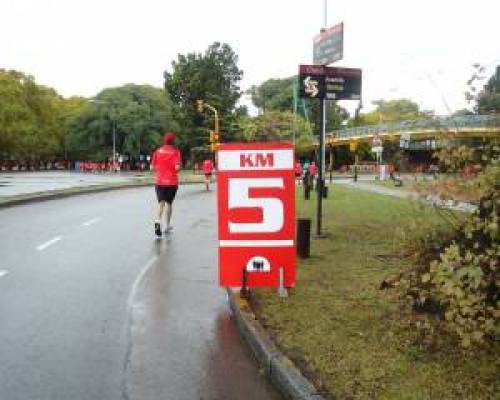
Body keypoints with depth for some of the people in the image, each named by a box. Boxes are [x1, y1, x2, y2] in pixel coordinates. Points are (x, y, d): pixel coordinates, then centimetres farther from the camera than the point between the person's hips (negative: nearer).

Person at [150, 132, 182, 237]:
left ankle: (158, 221, -29)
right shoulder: (175, 151, -6)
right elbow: (177, 167, -16)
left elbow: (152, 167, 1)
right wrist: (176, 171, 5)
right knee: (169, 203, 14)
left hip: (159, 180, 1)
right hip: (172, 181, -1)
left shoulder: (158, 151, 2)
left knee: (161, 203, -2)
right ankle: (167, 225, 23)